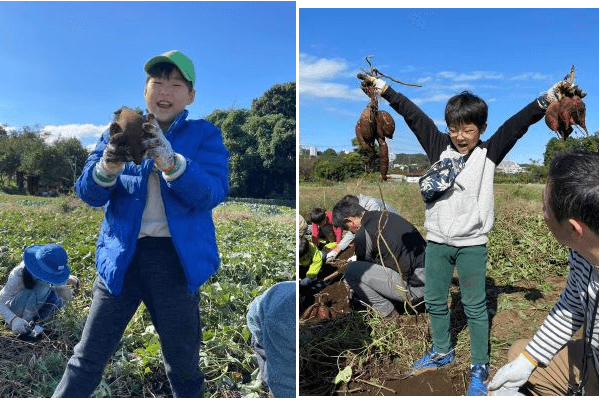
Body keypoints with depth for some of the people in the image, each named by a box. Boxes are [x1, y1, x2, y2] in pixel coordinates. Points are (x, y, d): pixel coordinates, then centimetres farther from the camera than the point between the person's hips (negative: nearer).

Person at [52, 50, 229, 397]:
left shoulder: (205, 135, 2)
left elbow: (212, 193, -14)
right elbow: (88, 193, 3)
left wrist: (171, 162, -31)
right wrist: (107, 167, -20)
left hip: (176, 258, -1)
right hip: (121, 256, 2)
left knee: (183, 364, 13)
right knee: (88, 357, 7)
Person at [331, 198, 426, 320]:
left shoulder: (363, 233, -12)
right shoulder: (387, 215, 13)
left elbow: (363, 267, 3)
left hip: (413, 288, -9)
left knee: (351, 270, -10)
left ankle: (387, 312, 2)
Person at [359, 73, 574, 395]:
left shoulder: (489, 152, -3)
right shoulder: (439, 147, 1)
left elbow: (519, 123, -11)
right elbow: (412, 115, 1)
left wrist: (549, 97, -22)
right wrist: (383, 89, 3)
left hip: (472, 244, -3)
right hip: (437, 241, 3)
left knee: (475, 307, 7)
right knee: (434, 300, 15)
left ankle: (479, 368, 25)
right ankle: (442, 352, 38)